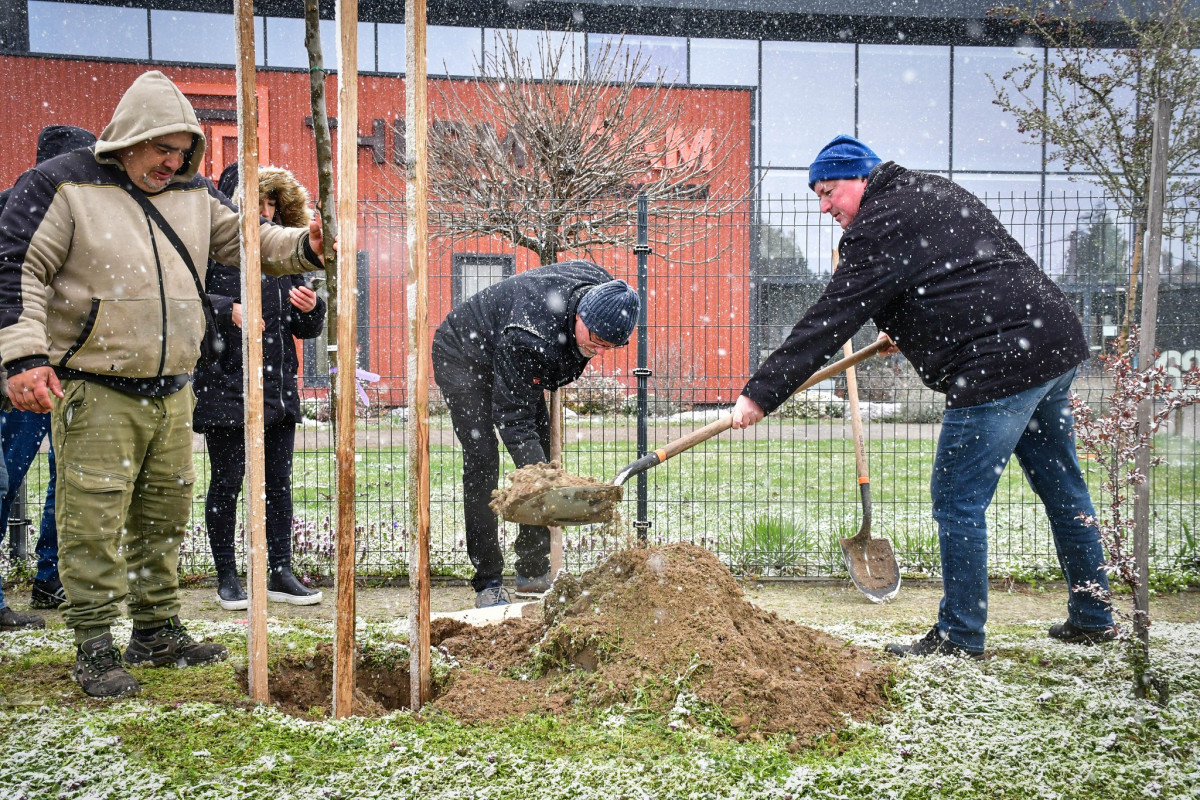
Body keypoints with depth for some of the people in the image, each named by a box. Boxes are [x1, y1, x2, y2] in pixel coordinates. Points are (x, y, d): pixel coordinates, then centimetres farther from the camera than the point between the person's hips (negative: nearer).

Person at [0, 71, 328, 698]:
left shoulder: (193, 195, 11)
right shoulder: (62, 186, -6)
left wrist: (304, 247, -3)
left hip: (172, 391, 6)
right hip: (93, 392, -6)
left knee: (165, 516, 14)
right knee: (95, 521, -5)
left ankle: (158, 633, 27)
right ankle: (95, 650, 7)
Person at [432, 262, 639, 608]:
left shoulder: (604, 290, -22)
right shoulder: (529, 336, -44)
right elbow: (513, 417, -40)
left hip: (510, 361, 7)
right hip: (463, 357, -7)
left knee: (542, 452, -1)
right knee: (482, 462, -17)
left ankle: (533, 569, 6)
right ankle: (487, 583, -11)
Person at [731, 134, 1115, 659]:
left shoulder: (878, 228, -9)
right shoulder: (935, 191, 19)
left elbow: (829, 322, -13)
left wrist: (760, 393, -11)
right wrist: (907, 331, 39)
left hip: (999, 365, -10)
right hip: (1058, 342, 10)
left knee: (958, 500, 0)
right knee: (1061, 487, 19)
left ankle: (960, 636, 9)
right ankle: (1092, 619, 31)